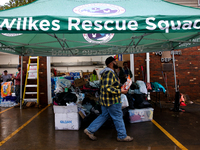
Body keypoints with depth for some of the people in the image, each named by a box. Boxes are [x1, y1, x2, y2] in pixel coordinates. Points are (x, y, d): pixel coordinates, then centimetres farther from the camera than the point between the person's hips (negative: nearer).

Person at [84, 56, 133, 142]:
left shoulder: (106, 72, 14)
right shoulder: (110, 73, -21)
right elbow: (107, 88, -29)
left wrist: (119, 87, 18)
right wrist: (120, 91, -25)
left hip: (105, 100, 10)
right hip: (112, 101, -10)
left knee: (104, 116, 18)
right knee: (118, 118, 4)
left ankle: (89, 130, 22)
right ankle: (122, 136, 20)